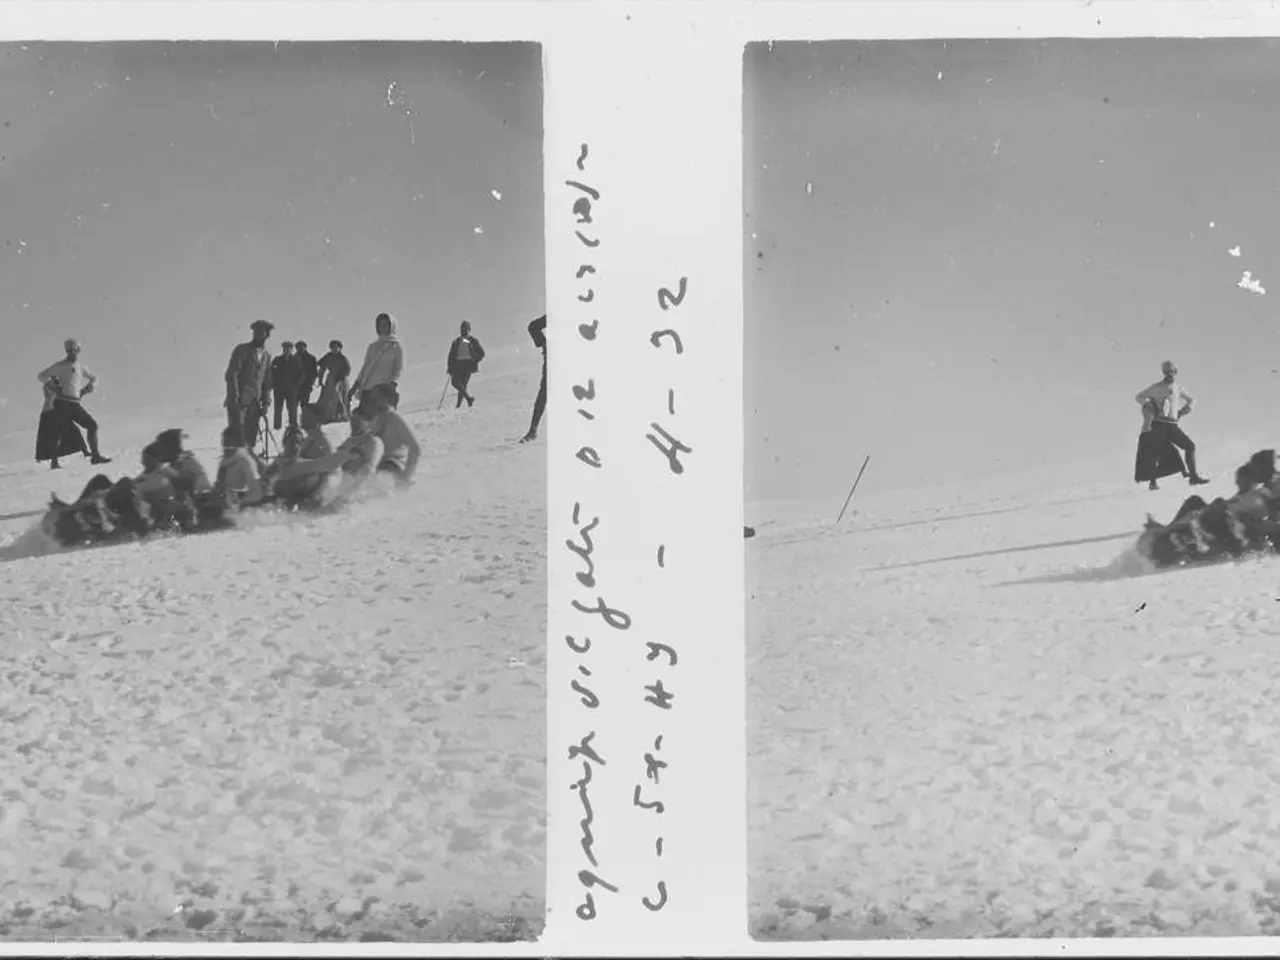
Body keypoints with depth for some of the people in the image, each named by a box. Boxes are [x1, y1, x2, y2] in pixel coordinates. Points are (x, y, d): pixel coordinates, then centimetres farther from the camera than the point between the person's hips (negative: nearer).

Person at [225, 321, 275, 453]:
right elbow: (231, 374, -8)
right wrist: (234, 398, -15)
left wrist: (266, 402, 8)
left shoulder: (267, 355, 13)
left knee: (251, 437, 2)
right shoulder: (242, 350, -2)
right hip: (238, 402, -4)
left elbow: (267, 381, 16)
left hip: (255, 402, 5)